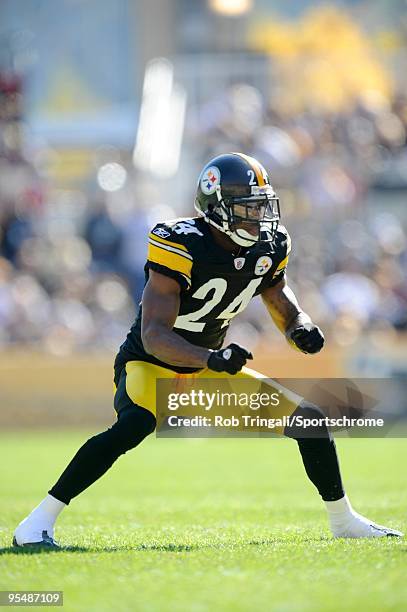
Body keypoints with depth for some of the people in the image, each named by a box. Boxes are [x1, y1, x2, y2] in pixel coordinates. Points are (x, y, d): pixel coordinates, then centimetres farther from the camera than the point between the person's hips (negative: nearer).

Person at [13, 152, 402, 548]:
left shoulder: (268, 249, -6)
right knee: (137, 423, -38)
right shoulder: (182, 247, -27)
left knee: (309, 420, 2)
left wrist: (302, 331, -15)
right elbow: (154, 336, -32)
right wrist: (211, 359, -47)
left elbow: (284, 308, 9)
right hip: (150, 365, -7)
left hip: (207, 368, 7)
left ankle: (343, 520, 26)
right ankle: (39, 522, -33)